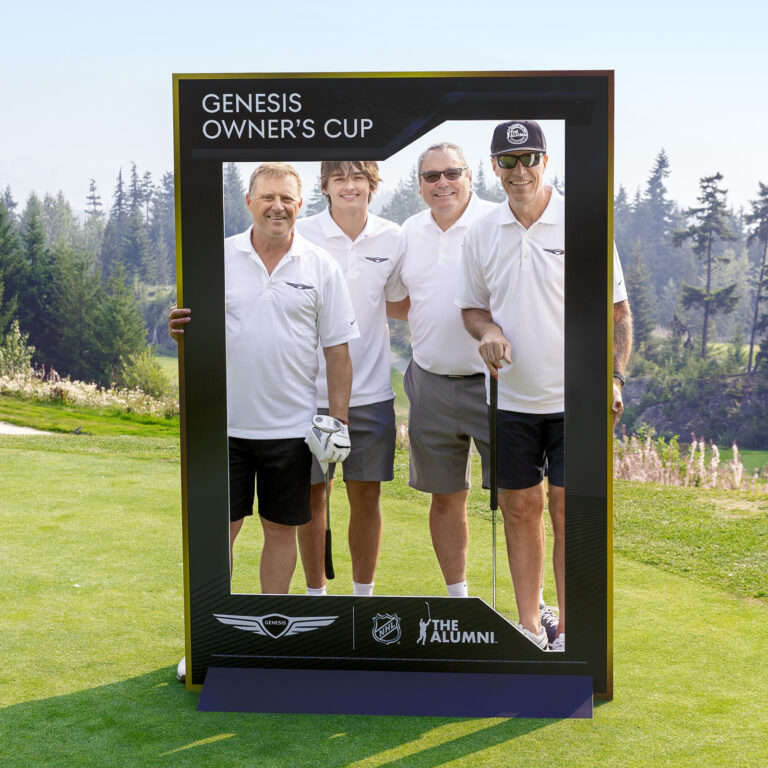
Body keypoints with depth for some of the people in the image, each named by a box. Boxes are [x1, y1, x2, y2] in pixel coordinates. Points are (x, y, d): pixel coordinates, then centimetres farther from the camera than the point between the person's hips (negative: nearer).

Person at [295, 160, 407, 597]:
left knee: (367, 495, 8)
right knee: (312, 496, 6)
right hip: (311, 391, -2)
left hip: (371, 392, 2)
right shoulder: (301, 237, -5)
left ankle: (364, 595, 23)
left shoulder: (393, 240, 3)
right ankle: (316, 594, 21)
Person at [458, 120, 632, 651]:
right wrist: (487, 330, -7)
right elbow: (472, 305, 16)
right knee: (520, 508, 8)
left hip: (575, 398, -3)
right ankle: (529, 628, 20)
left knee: (569, 510, -2)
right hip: (510, 400, 3)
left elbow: (617, 310, -1)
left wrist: (613, 375, -13)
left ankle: (569, 634, 9)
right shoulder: (482, 234, 5)